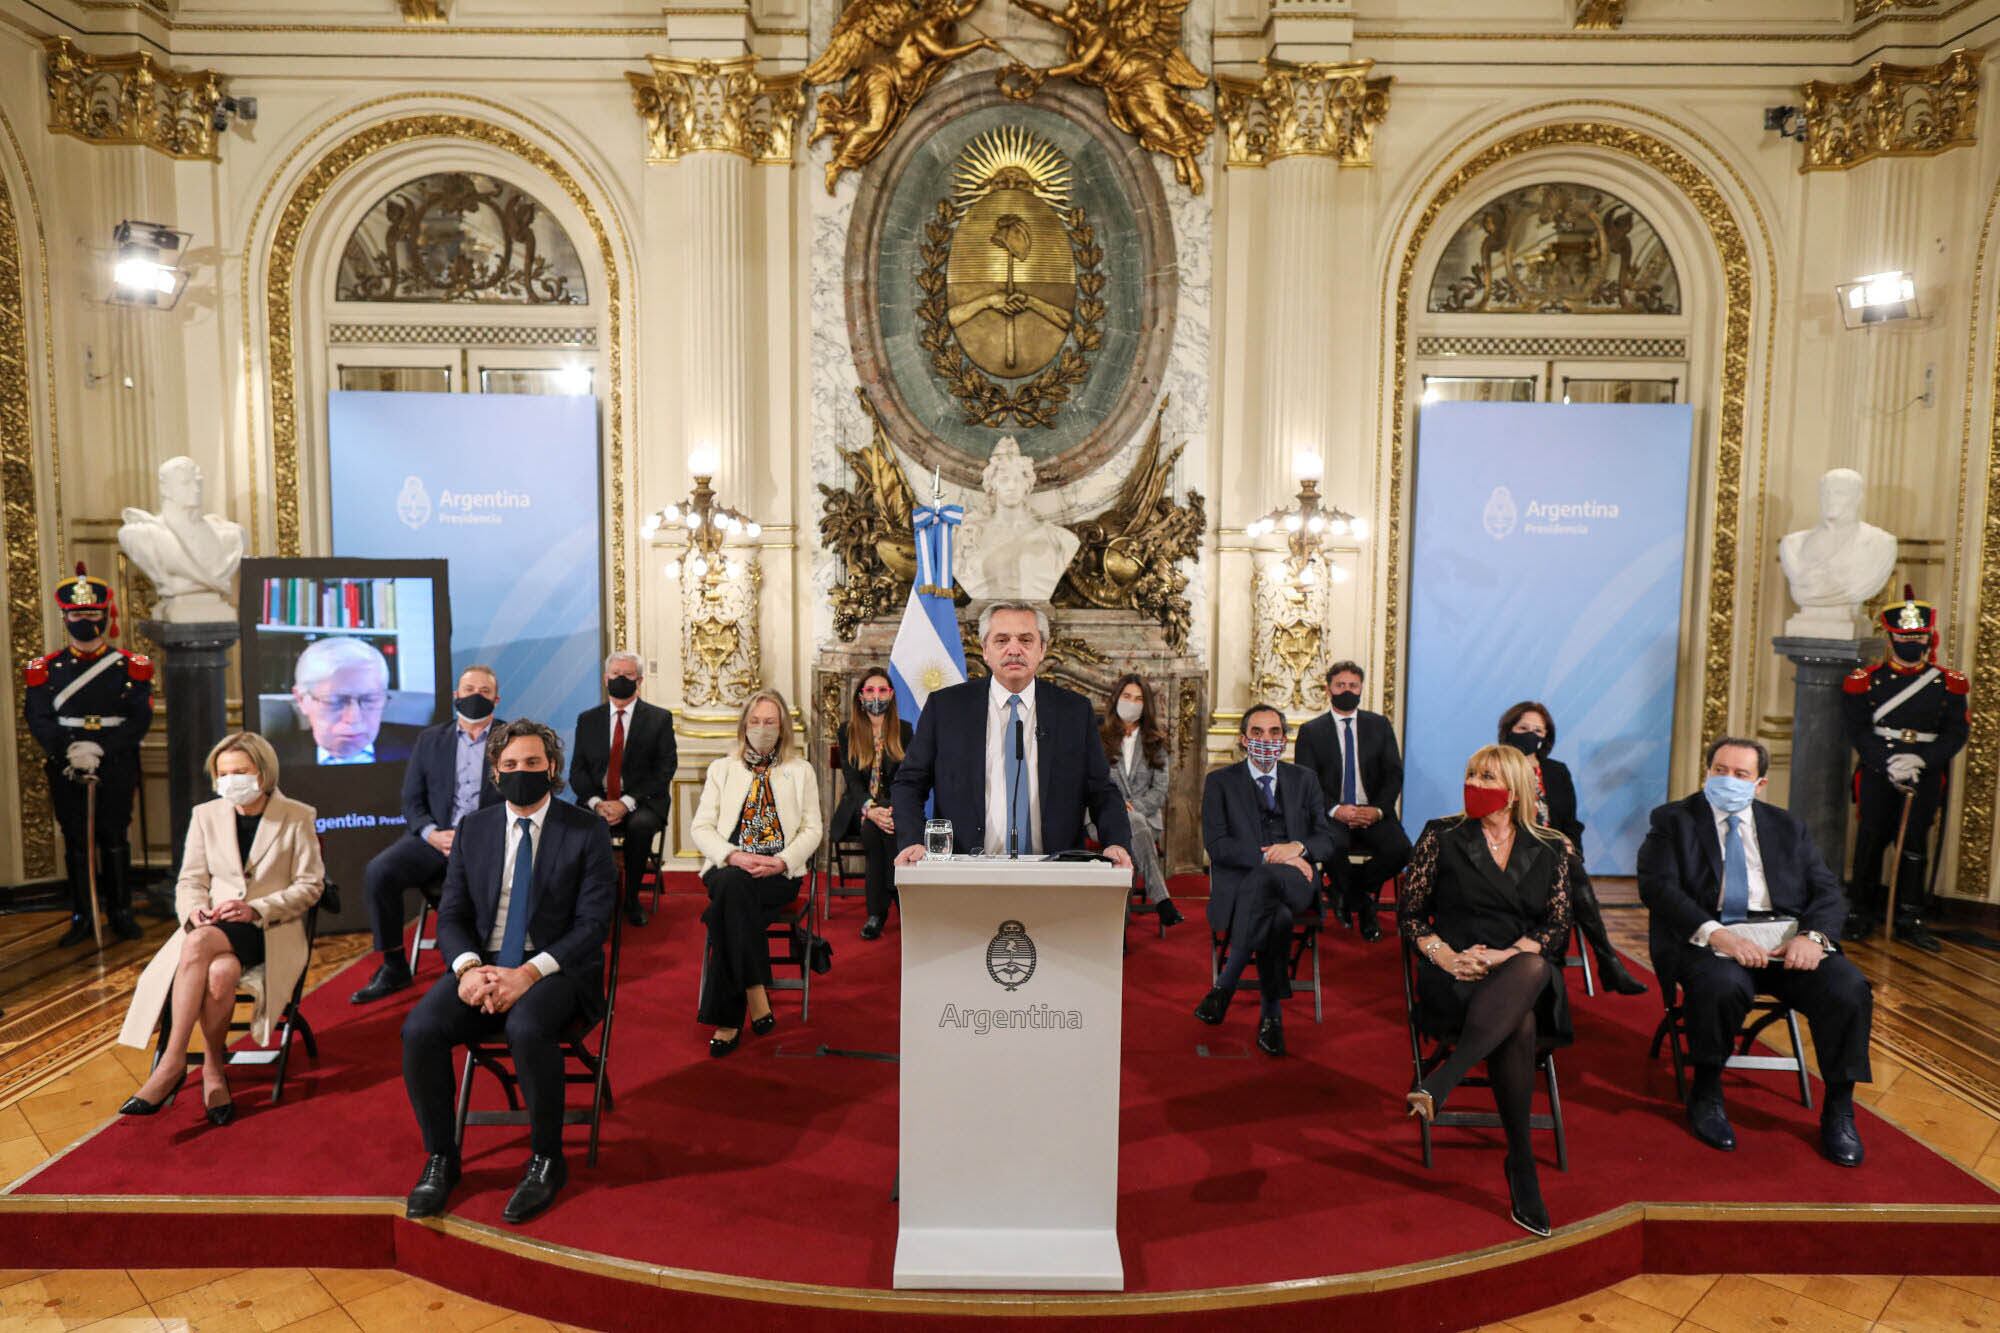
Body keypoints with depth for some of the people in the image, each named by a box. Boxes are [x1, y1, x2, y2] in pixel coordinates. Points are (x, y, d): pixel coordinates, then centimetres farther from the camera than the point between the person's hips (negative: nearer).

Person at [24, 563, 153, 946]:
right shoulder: (46, 668, 4)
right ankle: (81, 918, 17)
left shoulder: (131, 667, 1)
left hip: (117, 769, -1)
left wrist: (101, 750, -19)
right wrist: (69, 751, -20)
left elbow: (140, 720, -6)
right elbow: (38, 720, -3)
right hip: (66, 771, 1)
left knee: (115, 839, 7)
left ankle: (121, 912, 18)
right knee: (76, 842, 7)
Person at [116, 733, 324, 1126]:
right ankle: (214, 1070, -19)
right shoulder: (205, 815, 12)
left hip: (272, 930, -3)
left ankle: (173, 1062, -25)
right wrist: (195, 910, -13)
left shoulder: (298, 817, 2)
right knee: (217, 973, -34)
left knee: (199, 944, -35)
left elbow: (310, 885, -1)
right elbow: (190, 881, 11)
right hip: (213, 928, 3)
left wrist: (255, 909, -15)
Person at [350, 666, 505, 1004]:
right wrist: (432, 834, -10)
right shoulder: (429, 739, 15)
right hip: (435, 836, 3)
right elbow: (411, 801, 11)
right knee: (378, 871, -22)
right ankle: (393, 967, -8)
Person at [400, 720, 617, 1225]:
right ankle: (440, 1159, -1)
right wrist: (468, 967, -13)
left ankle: (545, 1160, -12)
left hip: (556, 970, -4)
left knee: (527, 1028, -34)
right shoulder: (473, 829, 11)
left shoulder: (586, 831, -2)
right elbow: (450, 915, 9)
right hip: (483, 965, 4)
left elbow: (593, 924, -8)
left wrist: (529, 973, -21)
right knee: (420, 1029, -23)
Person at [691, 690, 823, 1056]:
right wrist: (734, 855, -12)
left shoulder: (801, 771, 16)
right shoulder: (721, 769, 18)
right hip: (729, 871, 1)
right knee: (733, 886, -36)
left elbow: (812, 829, 7)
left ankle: (727, 1020, -25)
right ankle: (755, 995, -31)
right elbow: (701, 827, 8)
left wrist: (782, 861, -13)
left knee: (728, 907, -32)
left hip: (779, 874, -1)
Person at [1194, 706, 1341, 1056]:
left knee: (1264, 880, -38)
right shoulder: (1220, 782, 11)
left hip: (1296, 883, 1)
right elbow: (1216, 844, -3)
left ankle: (1224, 987, -30)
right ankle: (1272, 1014, -24)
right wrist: (1270, 855, -16)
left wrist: (1298, 847, -10)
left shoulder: (1304, 780, 20)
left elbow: (1336, 837, 12)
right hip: (1241, 885, -1)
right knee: (1277, 916, -38)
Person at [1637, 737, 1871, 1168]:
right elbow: (1658, 886, -6)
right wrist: (1715, 933, -22)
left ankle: (1838, 1110, -3)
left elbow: (1826, 890, 11)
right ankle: (1706, 1093, -8)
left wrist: (1812, 935, -12)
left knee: (1849, 990, -24)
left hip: (1784, 934, 4)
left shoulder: (1787, 826, 20)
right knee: (1723, 986, -36)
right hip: (1707, 935, -4)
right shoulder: (1672, 820, 8)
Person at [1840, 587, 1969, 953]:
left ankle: (1910, 920, 14)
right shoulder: (1865, 681, 1)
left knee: (1914, 843, 4)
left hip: (1927, 774, 1)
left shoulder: (1949, 684, 4)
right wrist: (1889, 764, -17)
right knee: (1871, 840, 2)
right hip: (1877, 772, -1)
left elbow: (1956, 732, 0)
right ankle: (1863, 913, 15)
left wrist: (1921, 760, -16)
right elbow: (1858, 731, -4)